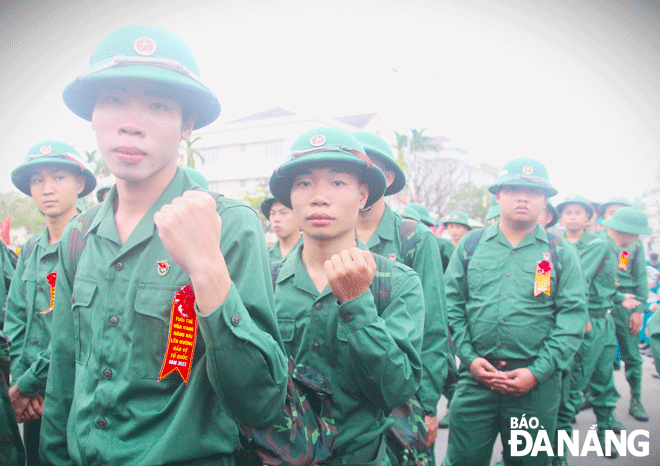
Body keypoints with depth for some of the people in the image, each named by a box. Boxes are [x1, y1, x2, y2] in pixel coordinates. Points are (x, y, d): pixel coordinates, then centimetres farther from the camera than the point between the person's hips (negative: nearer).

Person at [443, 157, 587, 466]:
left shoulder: (560, 253, 3)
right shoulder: (471, 245, 6)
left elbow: (573, 316, -3)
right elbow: (452, 304, 5)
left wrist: (537, 372, -10)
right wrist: (469, 358, -6)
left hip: (536, 383, 0)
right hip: (476, 376, 1)